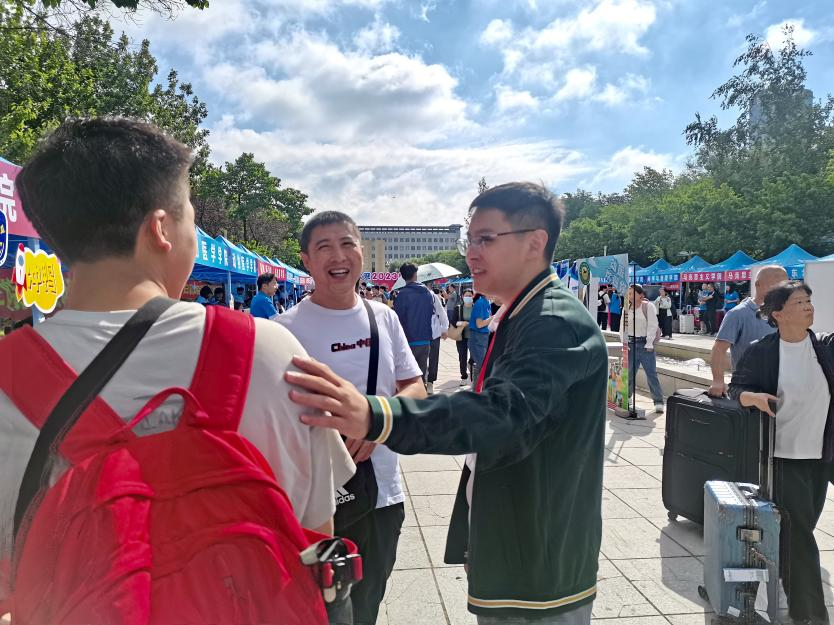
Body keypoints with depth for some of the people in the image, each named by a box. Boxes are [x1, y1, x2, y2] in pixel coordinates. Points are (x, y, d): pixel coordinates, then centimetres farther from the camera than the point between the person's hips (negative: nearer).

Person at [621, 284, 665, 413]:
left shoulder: (648, 306, -5)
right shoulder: (627, 308, 9)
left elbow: (652, 326, -9)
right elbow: (623, 327, 10)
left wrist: (649, 344, -13)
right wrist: (624, 342, -2)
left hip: (645, 343, -4)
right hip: (631, 343, 4)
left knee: (651, 373, -4)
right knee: (629, 373, 7)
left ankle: (658, 402, 1)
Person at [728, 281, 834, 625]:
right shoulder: (761, 351, -8)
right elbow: (737, 387, -2)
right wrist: (754, 397, -22)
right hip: (785, 454, -4)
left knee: (800, 528, 17)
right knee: (798, 532, -2)